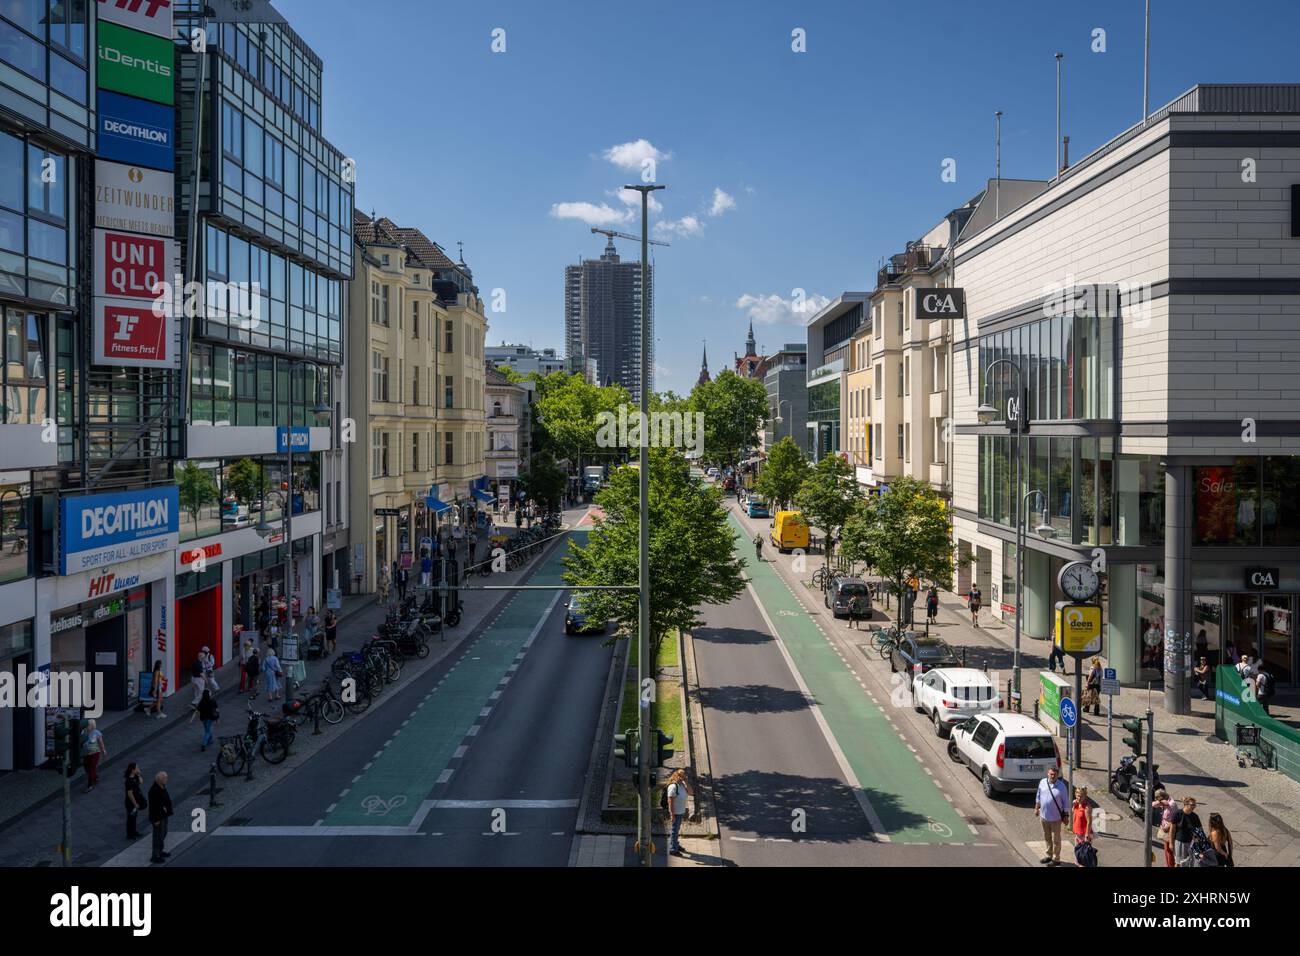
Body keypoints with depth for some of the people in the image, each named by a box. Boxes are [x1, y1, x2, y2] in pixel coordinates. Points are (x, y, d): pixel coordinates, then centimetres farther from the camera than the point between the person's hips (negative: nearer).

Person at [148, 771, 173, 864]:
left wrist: (163, 807, 1)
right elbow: (153, 806, -25)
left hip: (163, 815, 10)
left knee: (163, 833, 22)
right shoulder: (154, 790, -27)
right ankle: (155, 856, 10)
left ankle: (160, 851, 38)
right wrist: (156, 820, -22)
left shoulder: (162, 787, 4)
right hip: (157, 817, -10)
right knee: (158, 836, 0)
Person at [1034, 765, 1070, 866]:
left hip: (1055, 818, -4)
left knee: (1055, 839, 7)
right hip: (1044, 816, 4)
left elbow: (1066, 801, -7)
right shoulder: (1042, 782, -3)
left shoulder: (1061, 786, -15)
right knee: (1047, 838, 19)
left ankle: (1056, 859, 18)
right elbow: (1038, 796, 10)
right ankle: (1048, 855, 35)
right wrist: (1036, 808, 13)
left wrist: (1065, 816, -5)